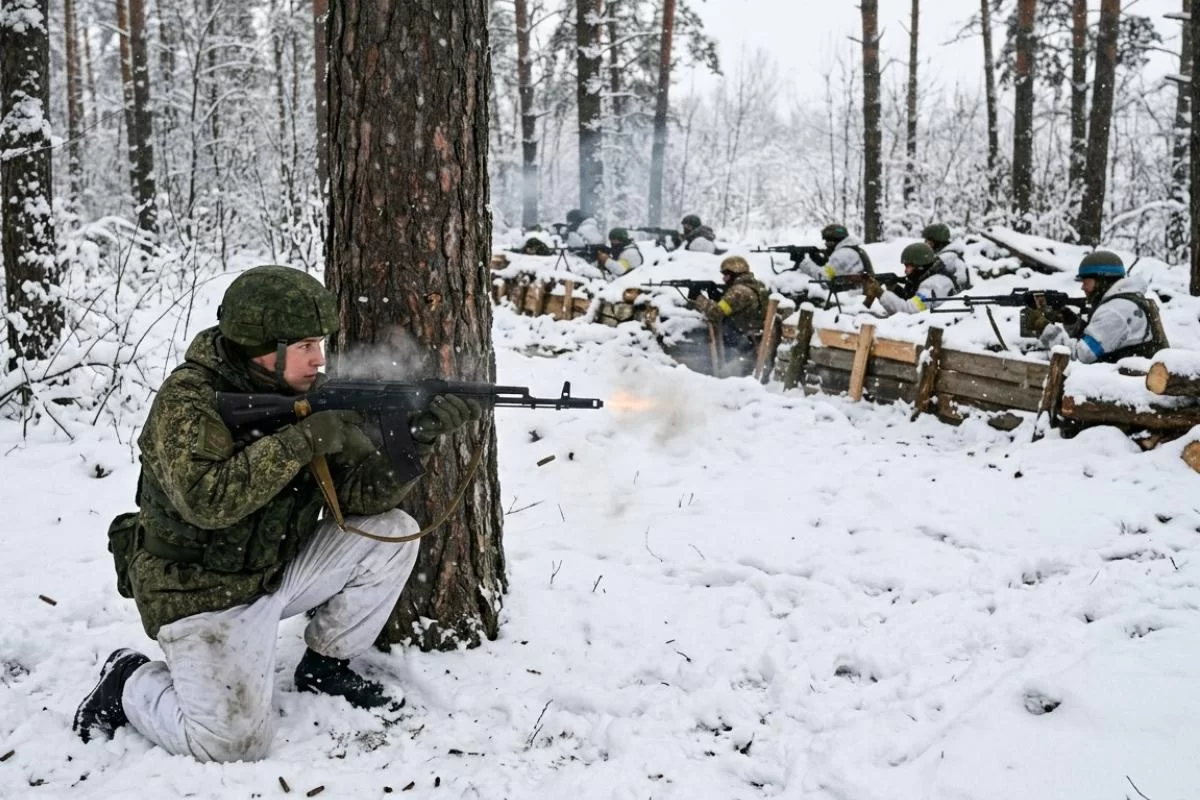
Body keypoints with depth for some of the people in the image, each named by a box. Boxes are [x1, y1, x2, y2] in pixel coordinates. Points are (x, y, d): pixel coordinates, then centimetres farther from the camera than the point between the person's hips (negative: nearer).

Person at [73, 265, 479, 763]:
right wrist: (303, 440, -34)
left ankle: (325, 663, 12)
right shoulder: (188, 399, -20)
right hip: (203, 592, -6)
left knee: (391, 531, -6)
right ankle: (128, 682, 10)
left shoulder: (306, 393, -2)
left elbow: (361, 494, -6)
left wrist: (413, 444, -24)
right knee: (234, 741, -19)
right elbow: (206, 500, -35)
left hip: (279, 570, 7)